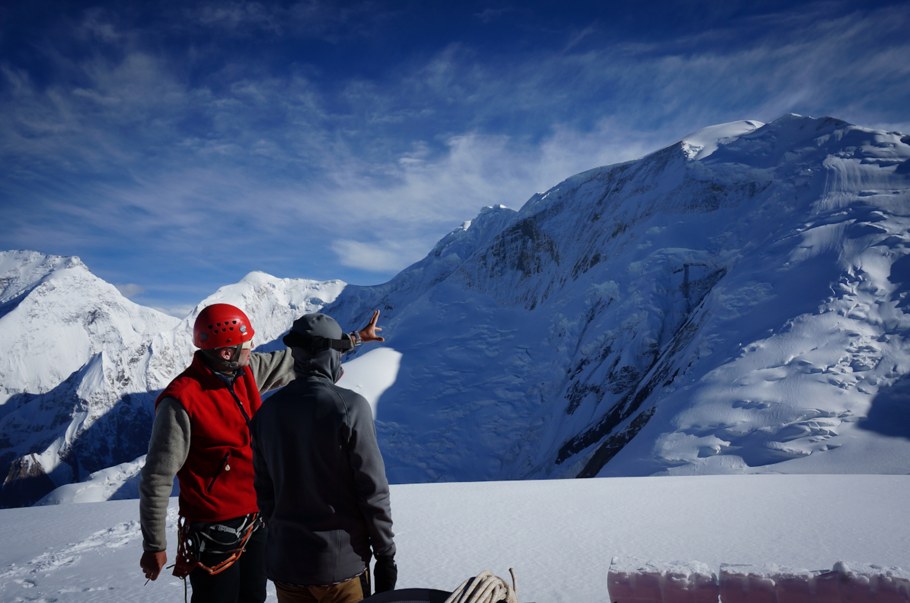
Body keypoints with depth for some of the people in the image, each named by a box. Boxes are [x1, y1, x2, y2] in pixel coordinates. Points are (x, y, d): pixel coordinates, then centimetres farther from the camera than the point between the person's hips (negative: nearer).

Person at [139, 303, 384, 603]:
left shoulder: (247, 371, -3)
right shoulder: (182, 401, -23)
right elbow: (157, 478, -17)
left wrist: (355, 338, 14)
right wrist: (154, 546, -10)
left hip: (257, 520, 7)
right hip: (214, 533, -7)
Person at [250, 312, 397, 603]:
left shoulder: (268, 411, -2)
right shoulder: (349, 407, -17)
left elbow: (264, 490, 5)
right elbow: (373, 490, -15)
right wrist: (385, 556, -4)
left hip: (284, 561, 4)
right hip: (341, 563, -4)